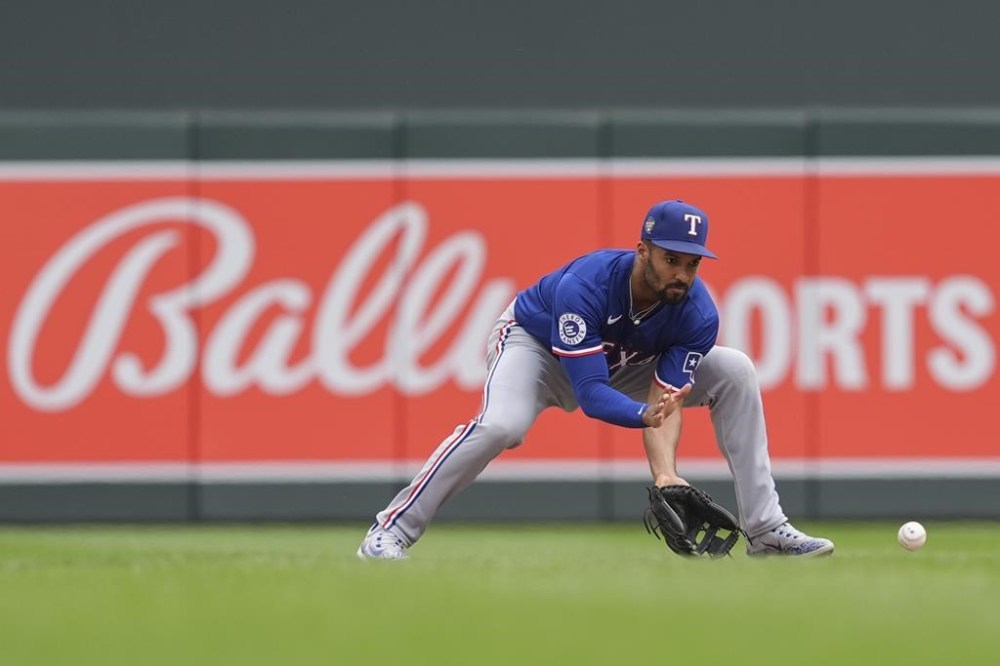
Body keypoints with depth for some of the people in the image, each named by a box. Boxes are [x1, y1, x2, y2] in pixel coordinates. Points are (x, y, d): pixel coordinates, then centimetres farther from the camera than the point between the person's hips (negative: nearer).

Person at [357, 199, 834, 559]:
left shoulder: (697, 315, -25)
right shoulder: (583, 286, -39)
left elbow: (666, 400, -28)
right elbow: (590, 395, -41)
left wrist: (666, 474, -45)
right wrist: (646, 414, -59)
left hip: (621, 364, 5)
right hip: (535, 344, -5)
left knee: (736, 373, -9)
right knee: (500, 426, -37)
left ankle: (764, 529, -4)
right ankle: (390, 533, -26)